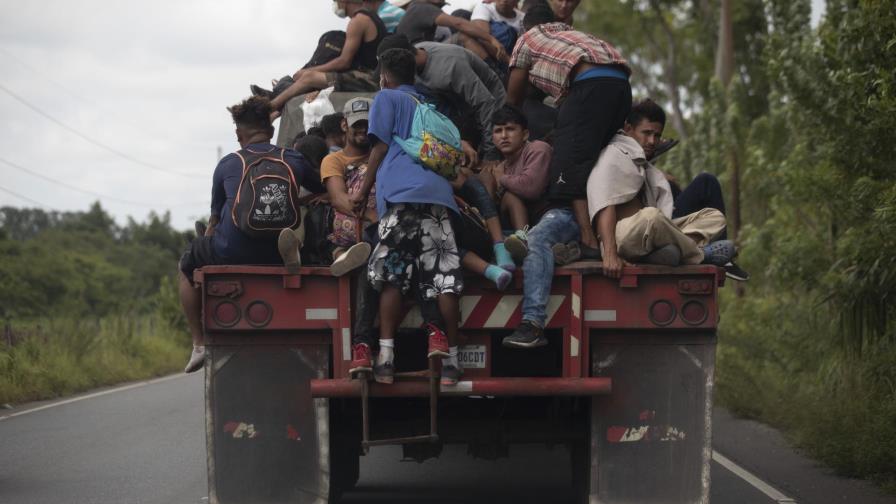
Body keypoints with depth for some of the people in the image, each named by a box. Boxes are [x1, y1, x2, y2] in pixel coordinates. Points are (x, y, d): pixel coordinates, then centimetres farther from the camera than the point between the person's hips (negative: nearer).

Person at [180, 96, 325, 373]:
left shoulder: (227, 164, 8)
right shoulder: (293, 160, 9)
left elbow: (215, 218, 15)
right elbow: (324, 192, 24)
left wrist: (208, 240, 32)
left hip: (232, 252, -2)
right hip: (275, 255, 2)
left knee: (186, 267, 28)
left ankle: (198, 343, 21)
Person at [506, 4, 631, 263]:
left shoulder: (528, 40, 24)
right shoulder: (572, 34, 39)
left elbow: (513, 97, 29)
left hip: (591, 83, -6)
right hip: (621, 84, 7)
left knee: (570, 164, -9)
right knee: (594, 161, 14)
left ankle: (589, 241, -23)